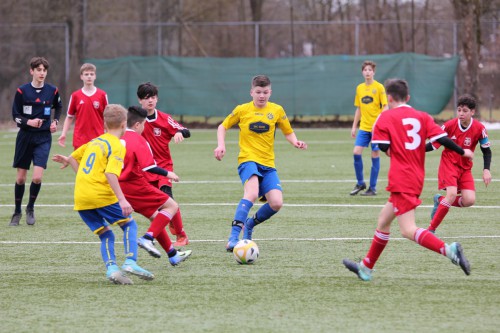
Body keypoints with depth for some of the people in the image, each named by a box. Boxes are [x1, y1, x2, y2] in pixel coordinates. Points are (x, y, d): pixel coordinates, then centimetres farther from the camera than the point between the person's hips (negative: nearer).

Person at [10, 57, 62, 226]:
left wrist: (55, 121, 3)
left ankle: (30, 208, 10)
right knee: (21, 177, 5)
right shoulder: (22, 91, -6)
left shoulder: (52, 91, 0)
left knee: (37, 177, -13)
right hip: (25, 137, 0)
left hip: (43, 138, 0)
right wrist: (29, 122, -20)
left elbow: (58, 107, 20)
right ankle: (17, 212, 22)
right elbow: (15, 115, -2)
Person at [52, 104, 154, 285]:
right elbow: (110, 173, -18)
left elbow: (73, 158, 26)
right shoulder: (117, 146, -4)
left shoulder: (94, 141, 18)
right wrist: (122, 199, -23)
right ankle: (130, 262, -11)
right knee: (129, 224, 8)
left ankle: (111, 268, -10)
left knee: (106, 236, 11)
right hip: (101, 195, -6)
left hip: (80, 198, 6)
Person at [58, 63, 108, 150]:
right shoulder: (75, 96, 3)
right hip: (80, 140, 0)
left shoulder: (102, 95, 1)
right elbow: (69, 117, 8)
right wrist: (63, 134, -1)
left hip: (97, 139, 0)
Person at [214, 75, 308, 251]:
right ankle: (234, 236, -34)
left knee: (276, 203, -13)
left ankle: (250, 224, 16)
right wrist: (221, 145, -1)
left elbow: (288, 132, 17)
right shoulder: (242, 110, 4)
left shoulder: (277, 110, 8)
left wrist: (295, 142, -5)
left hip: (267, 164, 3)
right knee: (252, 193, -31)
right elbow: (223, 126, 16)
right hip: (248, 159, -3)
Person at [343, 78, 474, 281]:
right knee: (383, 221, 21)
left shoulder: (385, 118, -3)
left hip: (401, 180, -7)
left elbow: (381, 147, -10)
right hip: (417, 178, 7)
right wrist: (462, 152, 14)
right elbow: (442, 139, 1)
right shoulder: (422, 117, 8)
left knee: (408, 230, -14)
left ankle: (449, 250, -34)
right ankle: (366, 268, 30)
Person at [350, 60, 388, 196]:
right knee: (356, 152, -7)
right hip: (363, 127, 4)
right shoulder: (359, 88, 9)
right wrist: (354, 127, 14)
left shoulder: (379, 87, -5)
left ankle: (373, 188, 7)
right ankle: (360, 183, 8)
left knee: (375, 155, 0)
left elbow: (385, 107, -7)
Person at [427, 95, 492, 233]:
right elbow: (434, 144, -6)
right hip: (448, 164, -3)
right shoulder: (450, 125, -14)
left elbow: (486, 150, 0)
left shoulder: (479, 129, -11)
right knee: (452, 194, -25)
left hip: (465, 168, 3)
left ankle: (440, 201, 16)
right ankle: (431, 230, -17)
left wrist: (486, 170, -13)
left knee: (469, 200, -12)